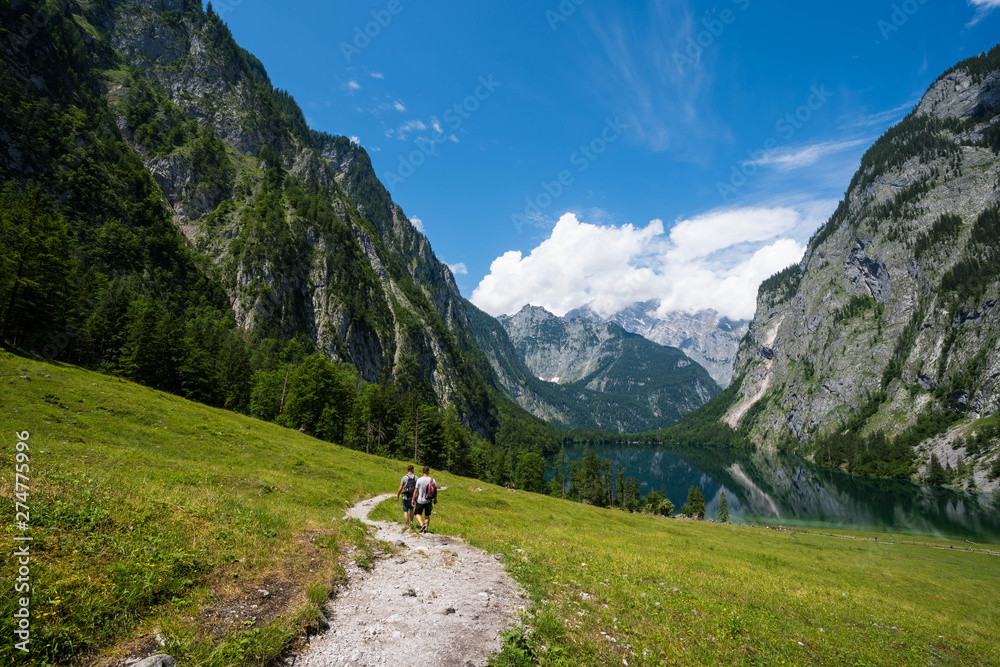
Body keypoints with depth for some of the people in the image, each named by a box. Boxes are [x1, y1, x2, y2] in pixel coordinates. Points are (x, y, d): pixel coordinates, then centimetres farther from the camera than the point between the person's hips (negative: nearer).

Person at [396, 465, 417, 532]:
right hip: (413, 497, 3)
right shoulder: (415, 477, -4)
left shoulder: (404, 478, -10)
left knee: (405, 511, 4)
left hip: (406, 497, -3)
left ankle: (407, 526, 3)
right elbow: (417, 488, -5)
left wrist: (397, 496, 4)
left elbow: (400, 489, -9)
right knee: (411, 509, 25)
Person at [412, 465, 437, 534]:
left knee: (418, 514, 14)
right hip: (428, 501, 2)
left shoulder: (419, 480, -13)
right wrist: (435, 499, 15)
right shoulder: (432, 480, -6)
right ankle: (426, 529, 15)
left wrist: (413, 499, 3)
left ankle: (422, 524, -7)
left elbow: (416, 491, -8)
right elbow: (436, 490, 1)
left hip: (420, 501, -2)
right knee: (427, 516, 15)